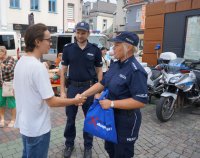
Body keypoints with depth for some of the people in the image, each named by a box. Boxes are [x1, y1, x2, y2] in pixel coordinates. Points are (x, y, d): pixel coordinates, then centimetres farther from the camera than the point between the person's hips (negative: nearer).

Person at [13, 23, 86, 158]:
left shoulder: (20, 62, 1)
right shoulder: (38, 67, -27)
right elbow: (52, 101, -25)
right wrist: (74, 101, -13)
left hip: (24, 123, 8)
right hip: (37, 128, -8)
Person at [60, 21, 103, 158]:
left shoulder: (95, 50, -2)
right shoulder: (68, 49, 0)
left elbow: (99, 71, 1)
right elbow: (63, 70, 2)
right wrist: (62, 91, -2)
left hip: (89, 87, 0)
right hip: (72, 87, 1)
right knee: (70, 118, 12)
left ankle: (88, 146, 30)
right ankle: (69, 144, 33)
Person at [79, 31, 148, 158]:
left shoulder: (136, 70, -25)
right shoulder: (115, 65, 2)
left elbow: (140, 101, -28)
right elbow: (102, 84, 7)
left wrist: (111, 103, -27)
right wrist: (83, 95, -1)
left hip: (126, 120, -8)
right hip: (111, 116, 8)